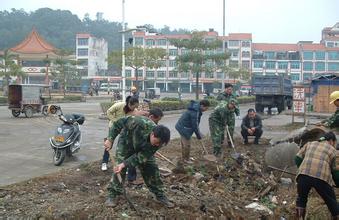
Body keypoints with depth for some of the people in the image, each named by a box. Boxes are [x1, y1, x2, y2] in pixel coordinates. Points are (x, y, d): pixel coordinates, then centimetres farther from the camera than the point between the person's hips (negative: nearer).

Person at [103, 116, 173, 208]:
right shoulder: (139, 124, -43)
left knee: (152, 170, 1)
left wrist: (124, 164, -38)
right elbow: (119, 123, -28)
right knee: (119, 169, -12)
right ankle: (113, 195, 4)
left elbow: (141, 156, -30)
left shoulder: (158, 142, -30)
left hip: (144, 149, 3)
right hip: (126, 143, -2)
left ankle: (160, 196, 16)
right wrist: (110, 139, -28)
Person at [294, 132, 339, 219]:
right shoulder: (331, 149, 20)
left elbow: (297, 159, 18)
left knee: (301, 198, 25)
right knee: (332, 202, 18)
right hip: (322, 178, -2)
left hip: (304, 175, 2)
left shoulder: (309, 144, 25)